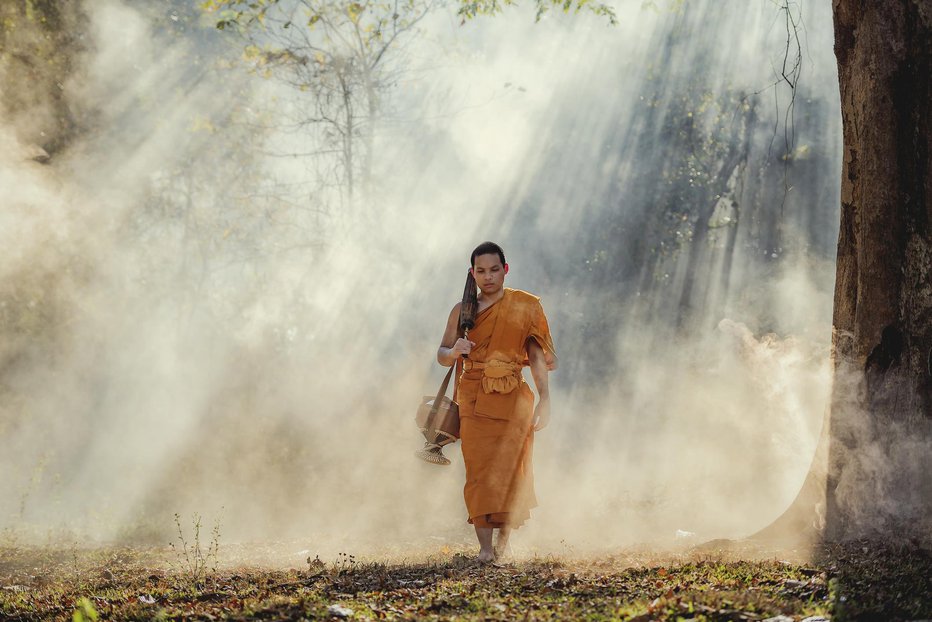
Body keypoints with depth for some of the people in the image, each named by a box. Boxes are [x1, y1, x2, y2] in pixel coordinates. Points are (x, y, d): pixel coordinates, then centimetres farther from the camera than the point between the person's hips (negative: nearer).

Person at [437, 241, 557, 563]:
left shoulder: (525, 307, 6)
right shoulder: (462, 310, 9)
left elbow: (537, 356, 3)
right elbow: (442, 355, 10)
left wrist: (544, 398, -6)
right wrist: (455, 351, -14)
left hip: (512, 398, -1)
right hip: (473, 399, 1)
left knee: (508, 469, -5)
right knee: (479, 470, -8)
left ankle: (503, 537, 13)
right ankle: (485, 547, -7)